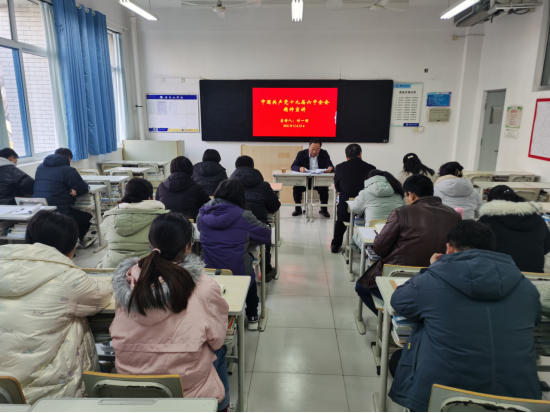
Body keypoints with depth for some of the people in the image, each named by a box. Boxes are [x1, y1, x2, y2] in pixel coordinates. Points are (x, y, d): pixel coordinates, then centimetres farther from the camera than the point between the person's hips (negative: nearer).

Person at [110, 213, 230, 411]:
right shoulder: (204, 287, -23)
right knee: (219, 352, 28)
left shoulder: (128, 280, -12)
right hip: (188, 390, -4)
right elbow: (216, 339, -9)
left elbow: (118, 334, 4)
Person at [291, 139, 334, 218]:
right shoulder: (301, 154, -1)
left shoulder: (324, 154, 0)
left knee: (324, 189, -30)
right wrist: (300, 168, -33)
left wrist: (330, 168, -35)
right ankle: (298, 209, -2)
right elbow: (293, 166, -9)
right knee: (296, 188, -25)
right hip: (305, 180, 1)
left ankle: (324, 210, -6)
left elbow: (330, 166, -8)